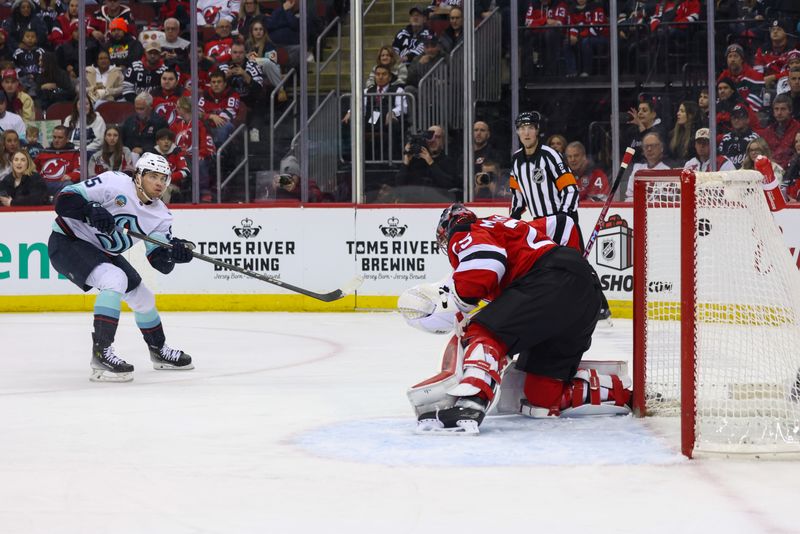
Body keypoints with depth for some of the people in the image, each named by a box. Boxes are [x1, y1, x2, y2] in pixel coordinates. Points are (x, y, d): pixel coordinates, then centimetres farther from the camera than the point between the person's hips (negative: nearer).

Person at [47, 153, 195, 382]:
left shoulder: (160, 215, -2)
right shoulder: (114, 183, -22)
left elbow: (159, 260, -6)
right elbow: (65, 198, -25)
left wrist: (174, 253, -28)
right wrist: (91, 210, -41)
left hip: (102, 252, 8)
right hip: (68, 241, -8)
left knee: (143, 298, 14)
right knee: (115, 279, -31)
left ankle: (159, 351, 40)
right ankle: (101, 353, -30)